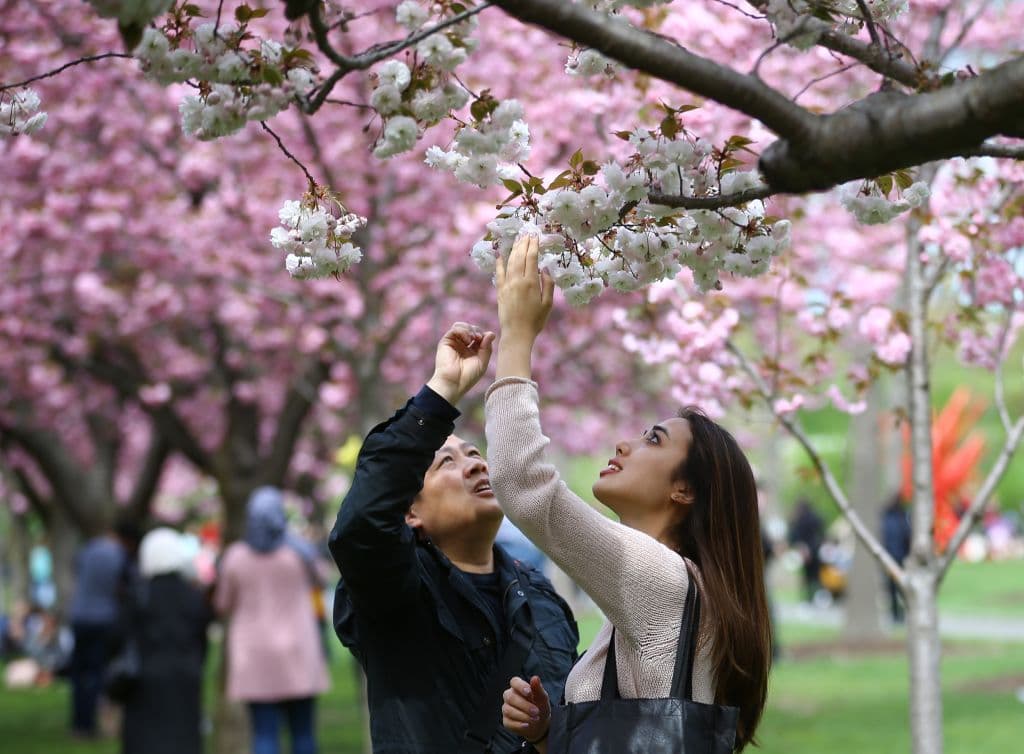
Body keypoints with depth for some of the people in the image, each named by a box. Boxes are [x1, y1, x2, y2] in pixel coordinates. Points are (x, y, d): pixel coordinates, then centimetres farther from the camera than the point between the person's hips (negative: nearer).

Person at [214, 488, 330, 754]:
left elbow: (224, 605, 5)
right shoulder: (297, 553, -7)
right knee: (302, 733, 6)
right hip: (296, 652, 0)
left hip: (255, 656, 0)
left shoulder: (234, 557, -5)